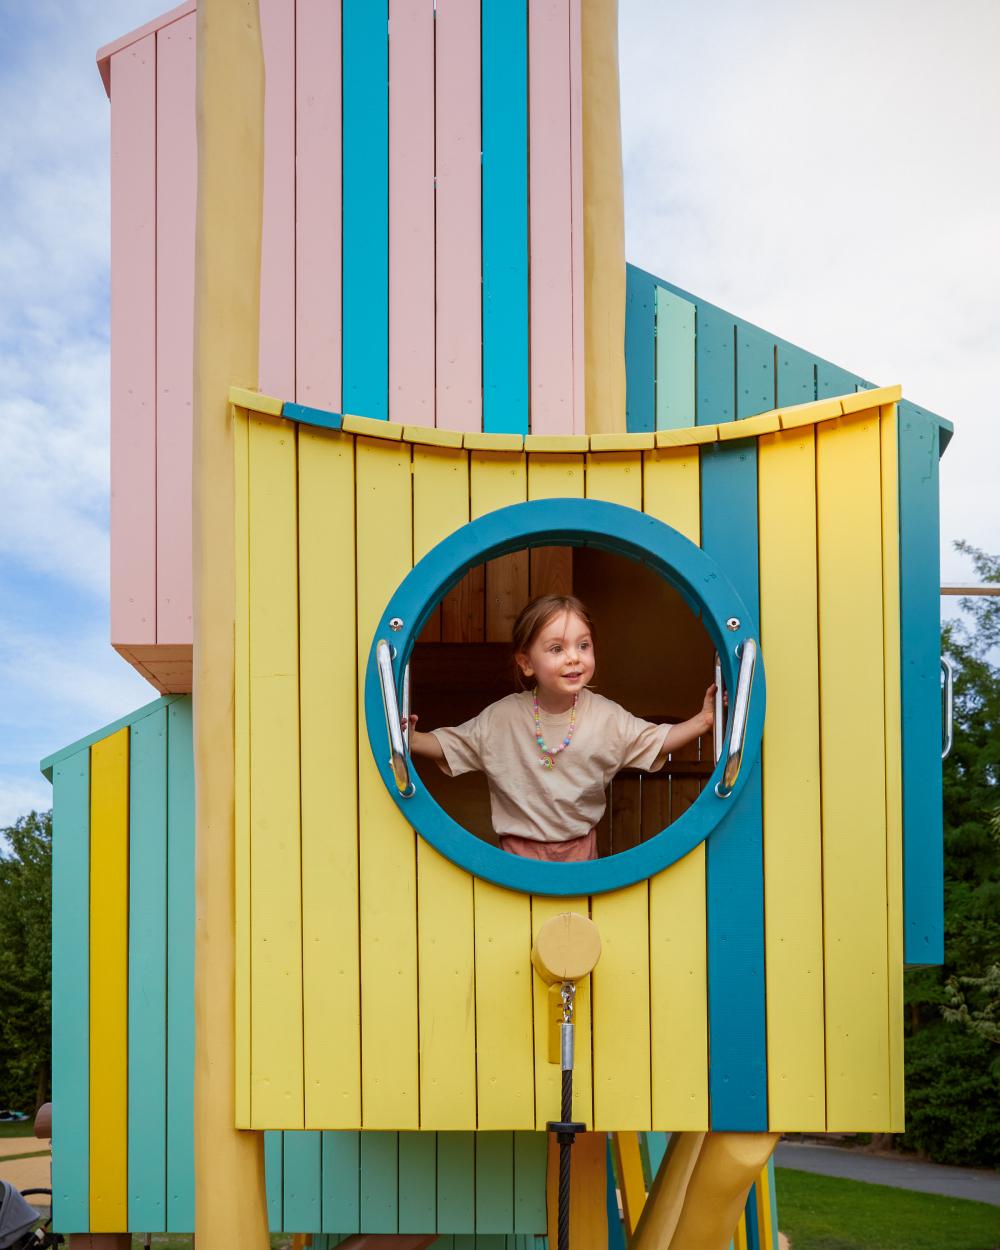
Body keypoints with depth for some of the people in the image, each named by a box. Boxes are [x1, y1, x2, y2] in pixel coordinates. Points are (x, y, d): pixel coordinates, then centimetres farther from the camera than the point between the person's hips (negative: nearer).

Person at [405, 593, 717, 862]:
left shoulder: (606, 716, -10)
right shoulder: (501, 717, -15)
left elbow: (656, 741, -1)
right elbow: (448, 746, -8)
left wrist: (702, 720, -15)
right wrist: (413, 741, -28)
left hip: (580, 844, 2)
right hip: (521, 846, -2)